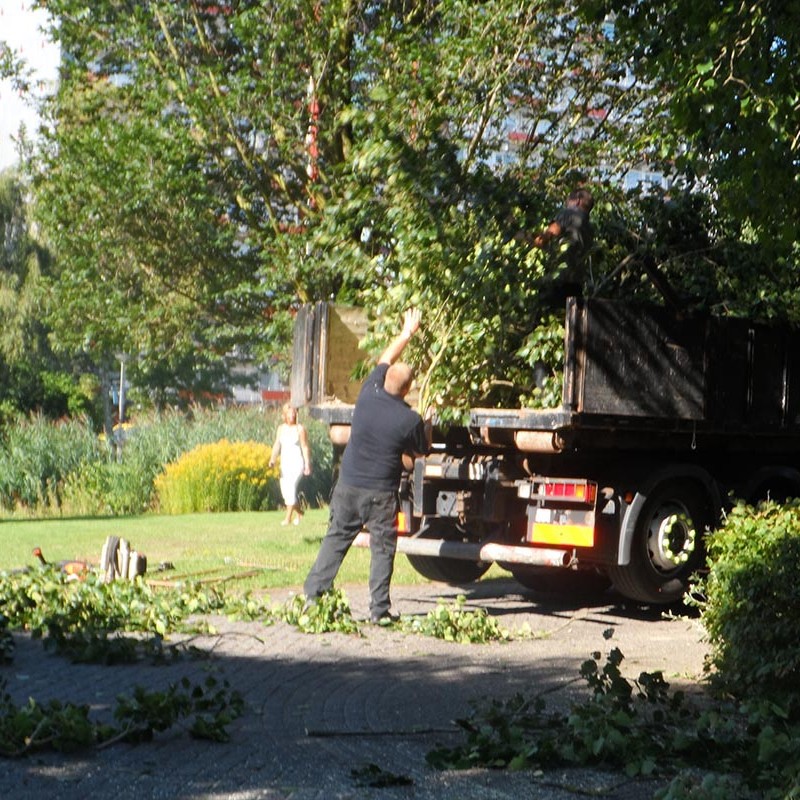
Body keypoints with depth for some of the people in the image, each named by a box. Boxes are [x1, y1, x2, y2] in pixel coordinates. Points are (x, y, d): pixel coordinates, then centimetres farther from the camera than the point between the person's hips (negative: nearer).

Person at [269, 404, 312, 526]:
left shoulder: (300, 429, -6)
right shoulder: (281, 428, 7)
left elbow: (305, 447, -4)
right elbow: (277, 445, 2)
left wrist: (307, 465, -7)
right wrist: (273, 459, -14)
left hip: (297, 462, -6)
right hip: (285, 463, 6)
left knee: (291, 488, -17)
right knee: (284, 491, 9)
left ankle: (288, 518, -14)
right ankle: (298, 513, 30)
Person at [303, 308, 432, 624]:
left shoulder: (368, 395, -5)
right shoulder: (409, 420, -15)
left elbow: (384, 361, 13)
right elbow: (422, 450, 4)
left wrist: (406, 333, 24)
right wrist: (428, 423, 20)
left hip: (348, 485, 4)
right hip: (381, 493, -4)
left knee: (335, 539, 12)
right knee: (382, 548, 4)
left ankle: (312, 594, 12)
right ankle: (379, 609, 3)